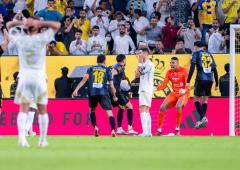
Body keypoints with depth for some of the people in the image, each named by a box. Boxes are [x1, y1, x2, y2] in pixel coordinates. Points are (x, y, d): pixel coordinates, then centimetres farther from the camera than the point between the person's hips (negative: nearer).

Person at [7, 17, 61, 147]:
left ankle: (21, 136, -24)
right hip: (39, 77, -1)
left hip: (24, 77, 1)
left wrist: (22, 22, 1)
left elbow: (9, 25, 17)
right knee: (42, 110, 10)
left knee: (23, 109, -4)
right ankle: (43, 140, 14)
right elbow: (57, 25, 3)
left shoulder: (20, 39, 1)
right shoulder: (41, 38, -4)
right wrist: (40, 23, -4)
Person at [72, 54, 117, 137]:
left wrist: (76, 90, -4)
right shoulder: (107, 70, 9)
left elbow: (84, 80, 0)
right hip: (103, 93, -2)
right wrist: (114, 96, 20)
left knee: (92, 110, 25)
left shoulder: (91, 69, 13)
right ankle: (113, 130, -22)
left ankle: (95, 127, 7)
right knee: (109, 112, -5)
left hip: (92, 93, 2)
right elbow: (111, 85, 8)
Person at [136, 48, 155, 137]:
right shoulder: (145, 64, 18)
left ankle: (145, 132, -27)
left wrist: (140, 63, -6)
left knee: (143, 110, -18)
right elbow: (138, 74, 17)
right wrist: (141, 63, 12)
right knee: (146, 111, 11)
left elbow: (139, 73, -15)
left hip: (146, 90, -11)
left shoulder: (149, 64, -11)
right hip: (143, 89, 11)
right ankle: (148, 132, 12)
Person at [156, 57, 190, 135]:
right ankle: (159, 130, 3)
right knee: (162, 107, -8)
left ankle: (177, 129, -20)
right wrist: (155, 88, -15)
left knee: (178, 106, -33)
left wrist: (184, 90, -37)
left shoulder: (184, 71, -12)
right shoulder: (169, 72, 2)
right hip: (174, 93, 6)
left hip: (183, 93, -6)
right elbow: (164, 85, 1)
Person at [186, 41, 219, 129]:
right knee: (205, 99, 15)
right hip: (210, 79, 5)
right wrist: (216, 84, 18)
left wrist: (188, 81, -14)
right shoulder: (209, 55, 16)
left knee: (196, 99, 4)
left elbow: (192, 68, -9)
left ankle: (203, 117, -16)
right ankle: (202, 121, 16)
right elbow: (215, 70, 14)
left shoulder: (196, 54, 3)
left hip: (201, 79, -5)